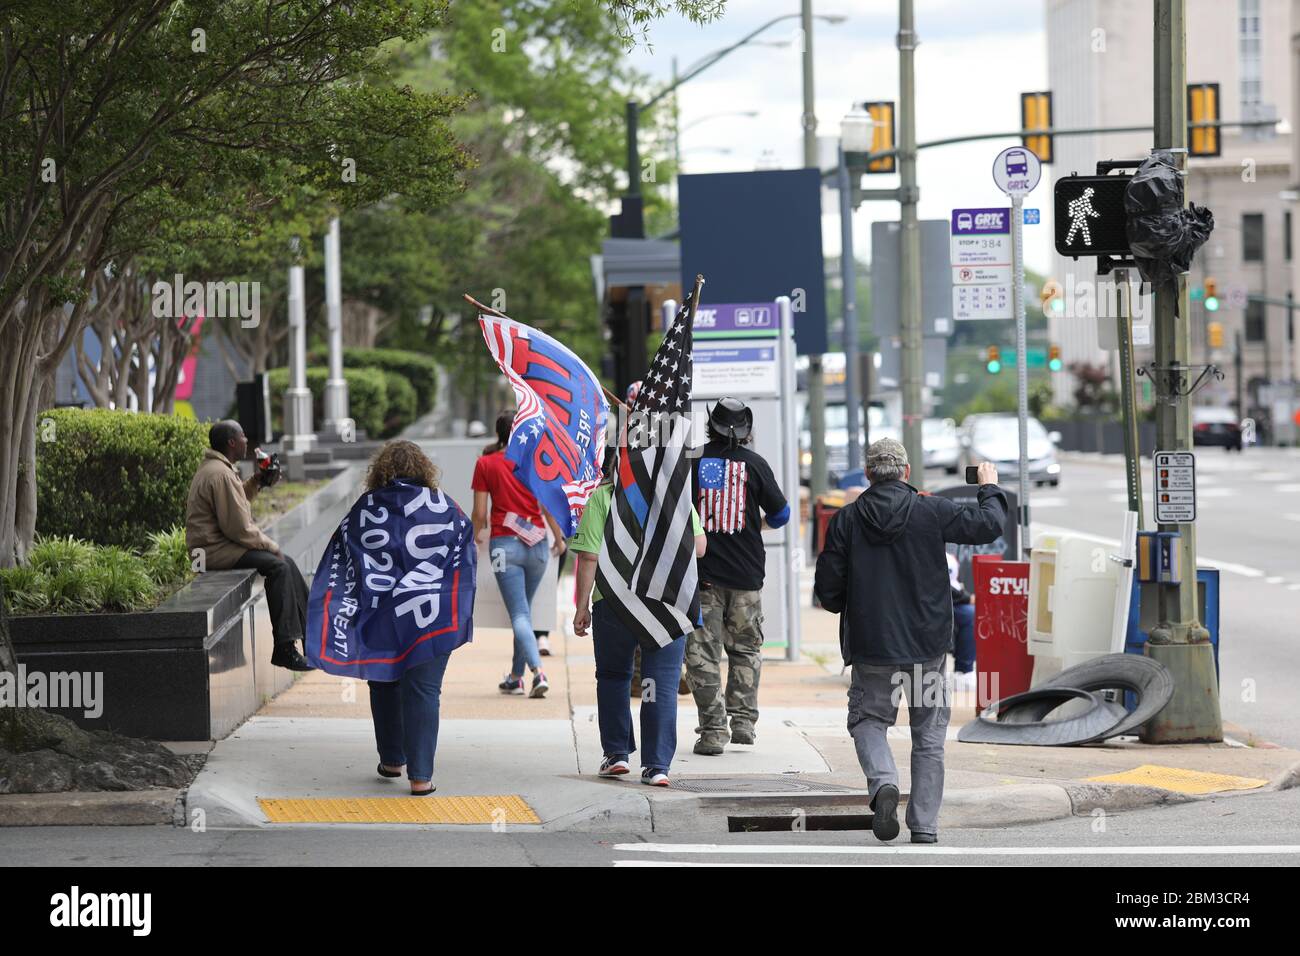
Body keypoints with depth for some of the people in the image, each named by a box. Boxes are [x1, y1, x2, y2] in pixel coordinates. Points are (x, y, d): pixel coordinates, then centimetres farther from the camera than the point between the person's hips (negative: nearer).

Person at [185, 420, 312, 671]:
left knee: (286, 562, 10)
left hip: (215, 544, 11)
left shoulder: (215, 468, 15)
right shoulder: (221, 475, -19)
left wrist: (256, 482, 14)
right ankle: (284, 648, -19)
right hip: (214, 550, -11)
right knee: (277, 565, -19)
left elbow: (236, 502, 27)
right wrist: (271, 546, -9)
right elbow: (239, 528, -21)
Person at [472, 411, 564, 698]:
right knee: (525, 610, 18)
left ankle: (538, 671, -25)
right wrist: (558, 538, 15)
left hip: (504, 543, -2)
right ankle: (516, 676, 24)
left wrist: (477, 534, 21)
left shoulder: (485, 464, -1)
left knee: (519, 615, -6)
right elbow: (548, 506, 1)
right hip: (536, 543, 2)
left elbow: (480, 512, 0)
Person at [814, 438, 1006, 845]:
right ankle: (924, 824, 9)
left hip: (871, 644, 0)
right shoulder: (930, 511, -6)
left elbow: (828, 590, 0)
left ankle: (883, 782, -14)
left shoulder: (846, 520, -3)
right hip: (927, 644, 0)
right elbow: (987, 525, 1)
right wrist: (990, 489, 21)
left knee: (868, 718, 15)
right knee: (929, 735, 10)